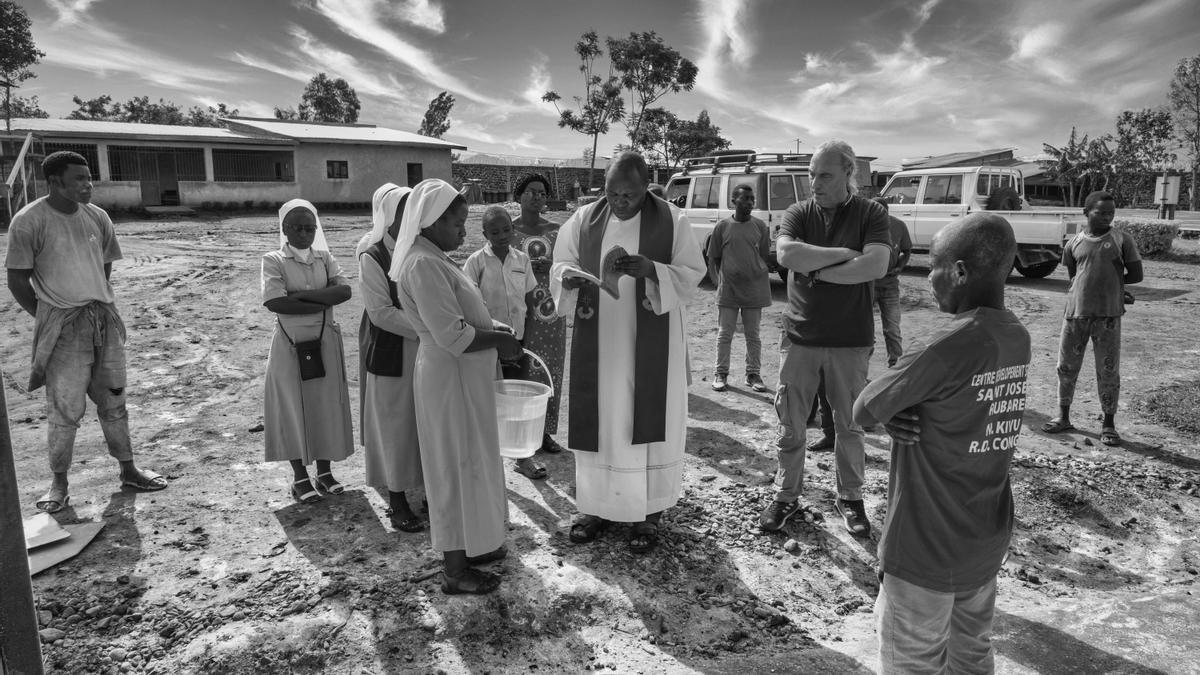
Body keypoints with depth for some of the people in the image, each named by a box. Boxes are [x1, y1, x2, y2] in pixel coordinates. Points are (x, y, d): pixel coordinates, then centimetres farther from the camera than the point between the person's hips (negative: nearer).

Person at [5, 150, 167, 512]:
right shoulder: (29, 221, -11)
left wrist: (100, 305, 9)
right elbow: (17, 281, -7)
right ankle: (58, 483, 17)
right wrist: (48, 317, -5)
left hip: (105, 320, 5)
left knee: (113, 401, 13)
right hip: (63, 327, -4)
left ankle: (128, 470, 24)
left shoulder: (97, 216, 3)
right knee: (64, 408, 1)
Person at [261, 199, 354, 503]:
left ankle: (325, 471, 22)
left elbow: (345, 290, -10)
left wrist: (303, 294, -18)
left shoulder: (324, 257, 5)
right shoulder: (273, 260, -5)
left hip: (325, 341, 3)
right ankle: (300, 477, 18)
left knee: (326, 405, 8)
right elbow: (275, 302, -19)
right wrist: (323, 303, -16)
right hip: (291, 343, -3)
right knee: (293, 407, 5)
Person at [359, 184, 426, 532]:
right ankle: (397, 503, 18)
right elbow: (381, 312, -16)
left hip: (427, 353, 5)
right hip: (391, 355, -5)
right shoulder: (372, 257, -10)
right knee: (395, 427, 5)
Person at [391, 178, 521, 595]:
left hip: (462, 375, 10)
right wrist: (500, 341, -13)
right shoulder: (423, 265, -21)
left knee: (469, 461, 20)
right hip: (449, 377, -10)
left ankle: (469, 545, 36)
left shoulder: (433, 260, 11)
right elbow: (452, 335, -26)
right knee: (456, 464, 1)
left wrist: (496, 337, 7)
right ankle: (455, 570, 16)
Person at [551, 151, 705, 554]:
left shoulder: (672, 223, -5)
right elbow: (560, 265, 7)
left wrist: (651, 270, -24)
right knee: (597, 422, 8)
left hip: (651, 346, -2)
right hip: (597, 343, 3)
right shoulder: (584, 220, 3)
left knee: (647, 423, 2)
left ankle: (647, 513, 16)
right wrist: (568, 277, -18)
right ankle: (596, 506, 24)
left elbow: (692, 275, -5)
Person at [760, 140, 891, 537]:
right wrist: (844, 253, -17)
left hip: (851, 340, -1)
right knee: (790, 424, 7)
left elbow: (876, 266, -18)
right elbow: (786, 254, -18)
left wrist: (816, 270, -15)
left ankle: (850, 497, 28)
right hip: (800, 336, 1)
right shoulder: (798, 214, 3)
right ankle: (786, 496, 22)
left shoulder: (871, 215, -1)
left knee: (849, 425, 11)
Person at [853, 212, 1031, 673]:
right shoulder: (1017, 338, 1)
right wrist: (897, 414, -12)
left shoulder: (953, 345, -24)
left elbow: (862, 411, -18)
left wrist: (890, 409, 2)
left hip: (926, 546, -8)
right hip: (987, 540, 8)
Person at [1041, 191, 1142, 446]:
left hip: (1108, 315, -2)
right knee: (1066, 367, 9)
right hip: (1075, 312, 2)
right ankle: (1063, 417, 23)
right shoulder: (1074, 243, 5)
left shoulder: (1122, 240, 0)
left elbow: (1136, 275, 2)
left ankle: (1109, 425, 15)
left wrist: (1111, 285, 3)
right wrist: (1112, 285, 7)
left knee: (1108, 370, 2)